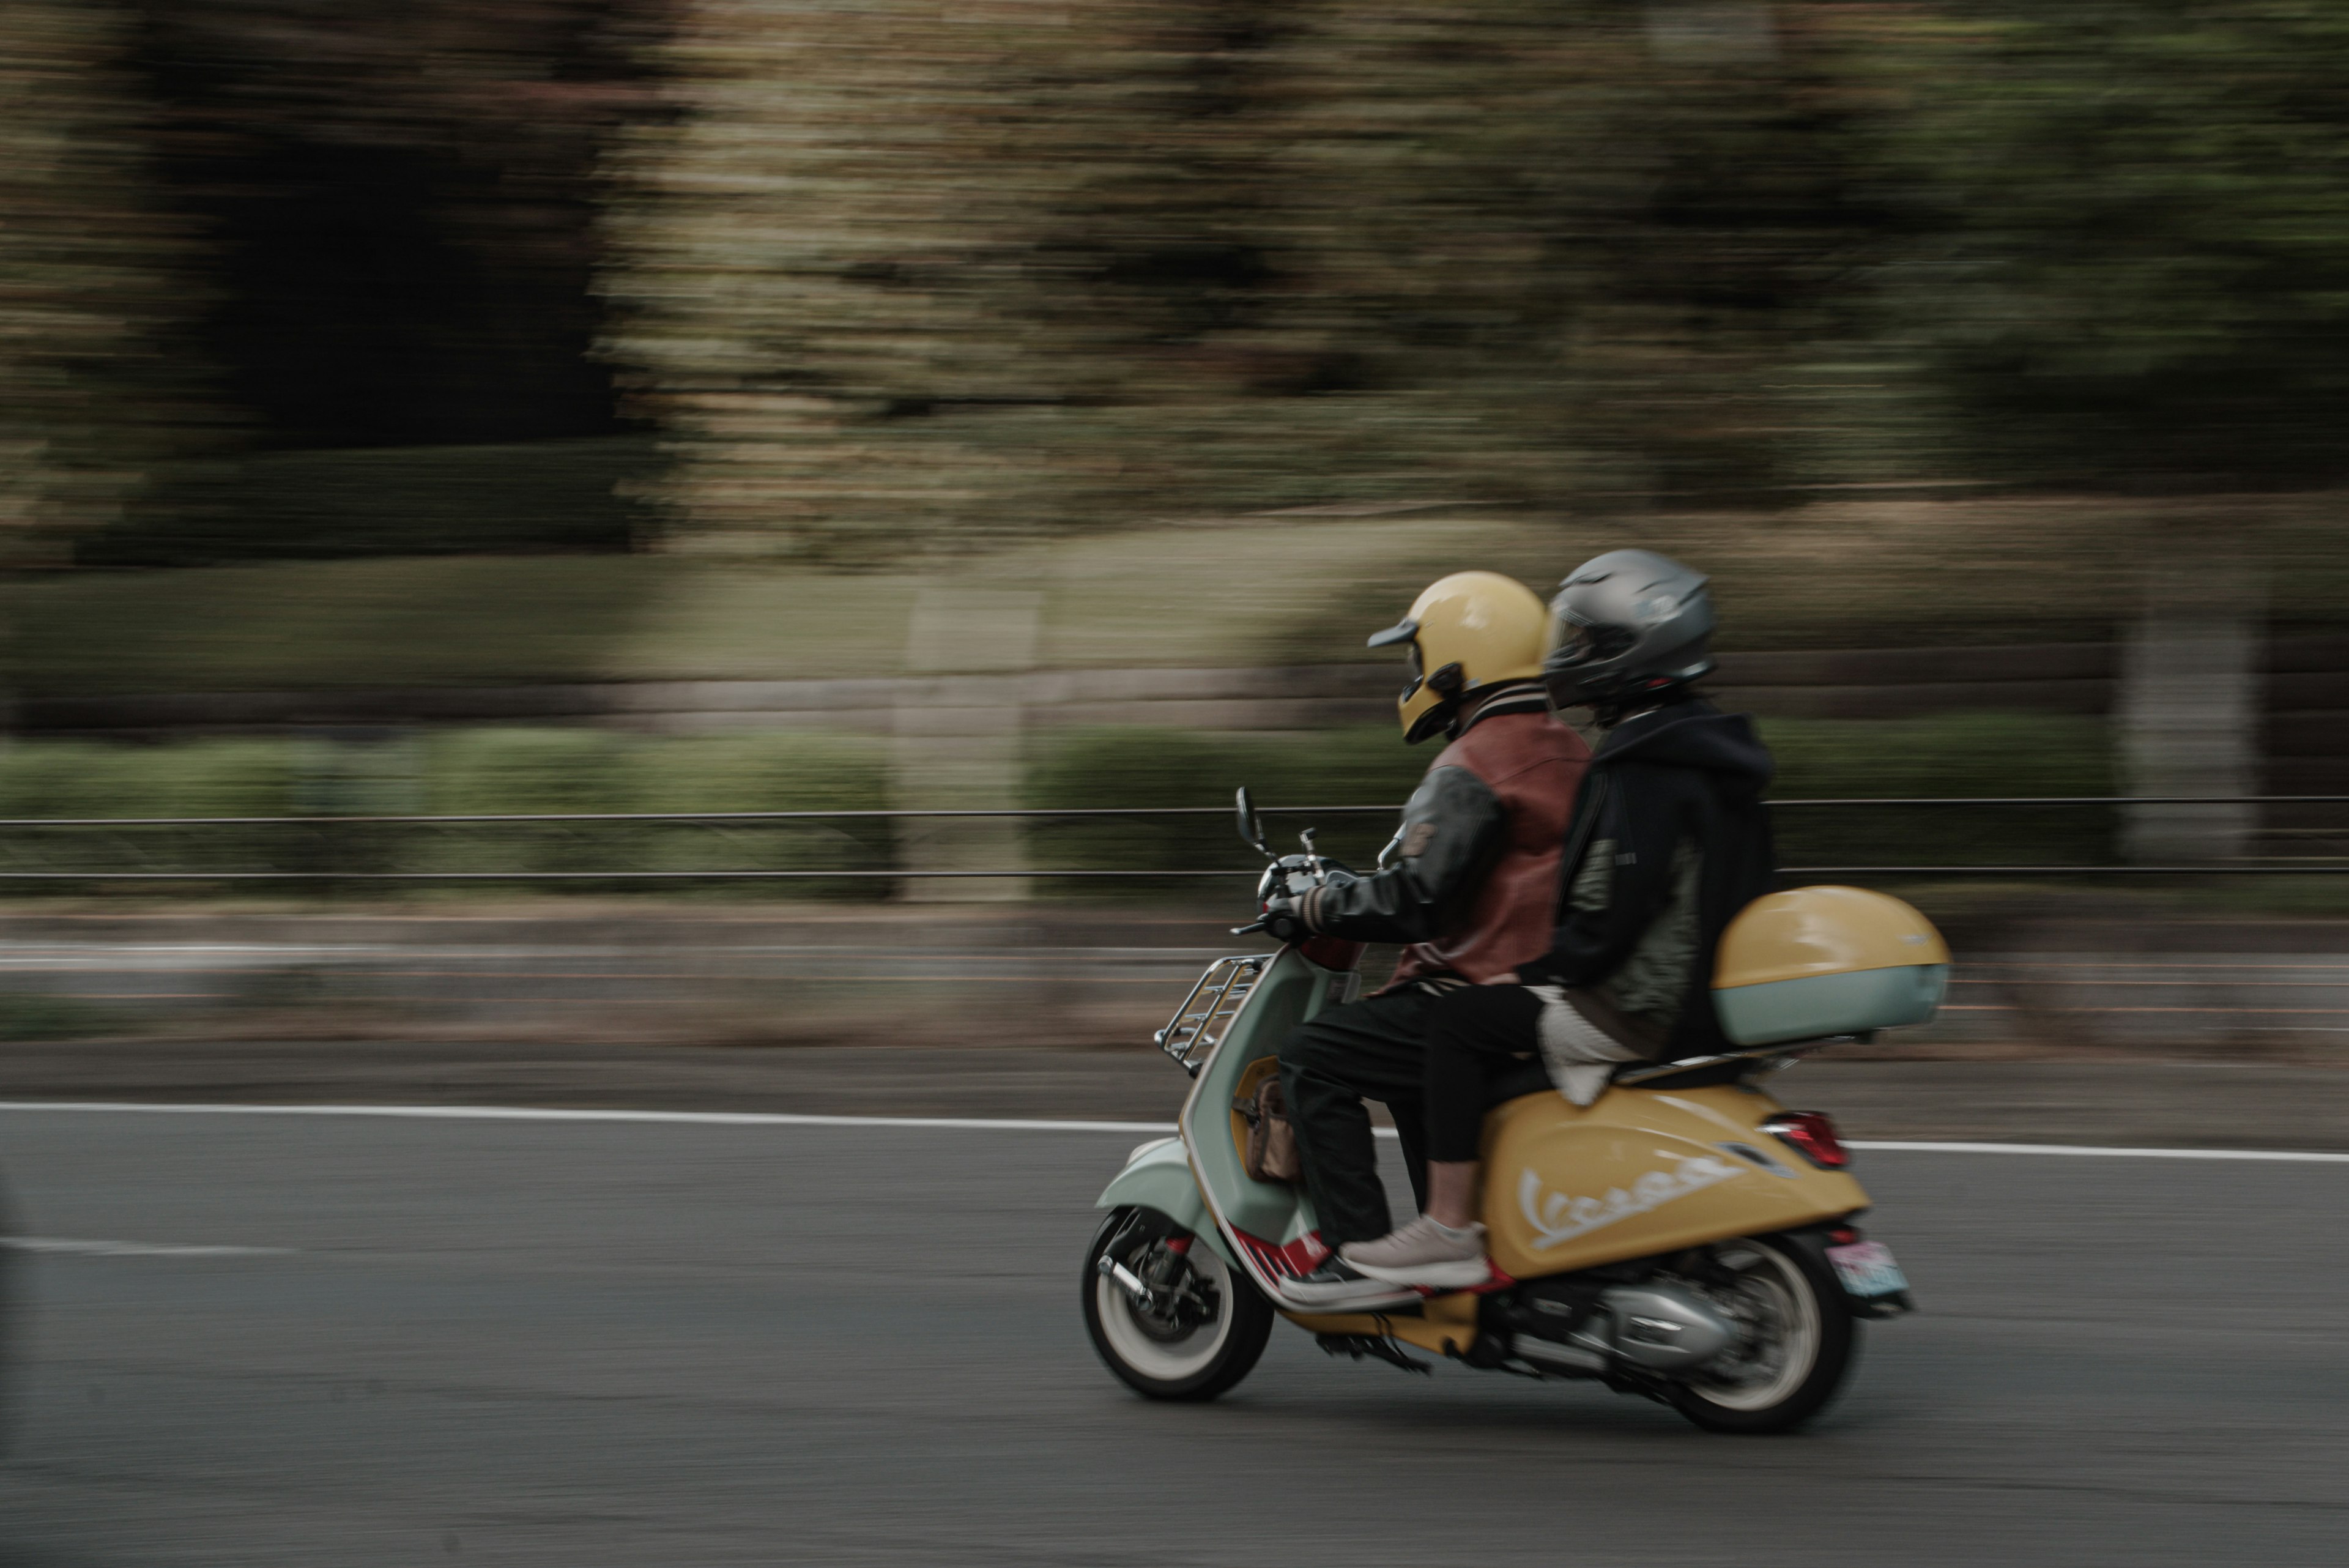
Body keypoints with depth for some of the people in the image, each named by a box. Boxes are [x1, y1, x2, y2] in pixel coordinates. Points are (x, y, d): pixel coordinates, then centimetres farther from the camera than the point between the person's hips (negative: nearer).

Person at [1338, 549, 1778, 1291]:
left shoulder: (1645, 773, -19)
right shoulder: (1713, 750, 13)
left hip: (1645, 1015, -10)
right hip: (1711, 1000, 10)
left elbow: (1610, 925, -23)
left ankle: (1449, 1230, -9)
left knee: (1458, 1021, -8)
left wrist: (1524, 974, -10)